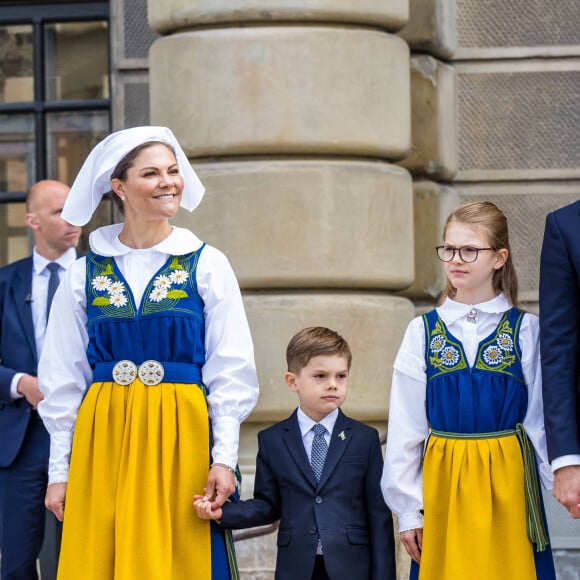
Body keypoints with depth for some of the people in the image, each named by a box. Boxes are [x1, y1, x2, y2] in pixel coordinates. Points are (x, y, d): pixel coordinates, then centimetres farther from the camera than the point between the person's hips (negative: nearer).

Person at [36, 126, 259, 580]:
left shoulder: (208, 265, 2)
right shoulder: (85, 273, 7)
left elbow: (231, 372, 0)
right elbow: (63, 379, 8)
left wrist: (224, 457, -8)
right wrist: (59, 469, 4)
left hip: (180, 438, -1)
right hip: (102, 439, 2)